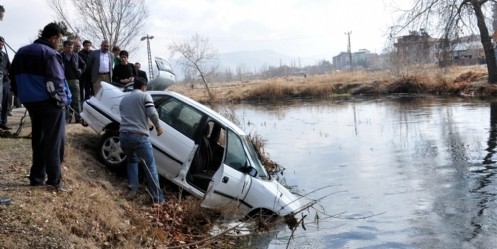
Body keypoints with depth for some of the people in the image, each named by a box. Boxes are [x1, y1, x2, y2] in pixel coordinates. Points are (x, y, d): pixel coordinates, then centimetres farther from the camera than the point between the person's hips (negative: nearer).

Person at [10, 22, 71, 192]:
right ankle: (54, 180, -2)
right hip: (49, 103, -8)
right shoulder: (49, 54, -15)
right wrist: (62, 100, -9)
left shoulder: (21, 52, 14)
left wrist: (24, 98, 19)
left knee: (38, 140, 16)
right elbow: (55, 82, -21)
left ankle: (36, 177, 20)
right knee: (53, 142, -3)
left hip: (30, 102, 8)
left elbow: (14, 78, 17)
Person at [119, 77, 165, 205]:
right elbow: (152, 113, -7)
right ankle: (158, 198, -3)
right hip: (138, 136, -6)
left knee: (132, 160, 32)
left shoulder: (124, 99, 23)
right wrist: (158, 126, 8)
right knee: (150, 167, 0)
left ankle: (133, 187, 25)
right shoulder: (145, 95, 5)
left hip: (123, 135, 6)